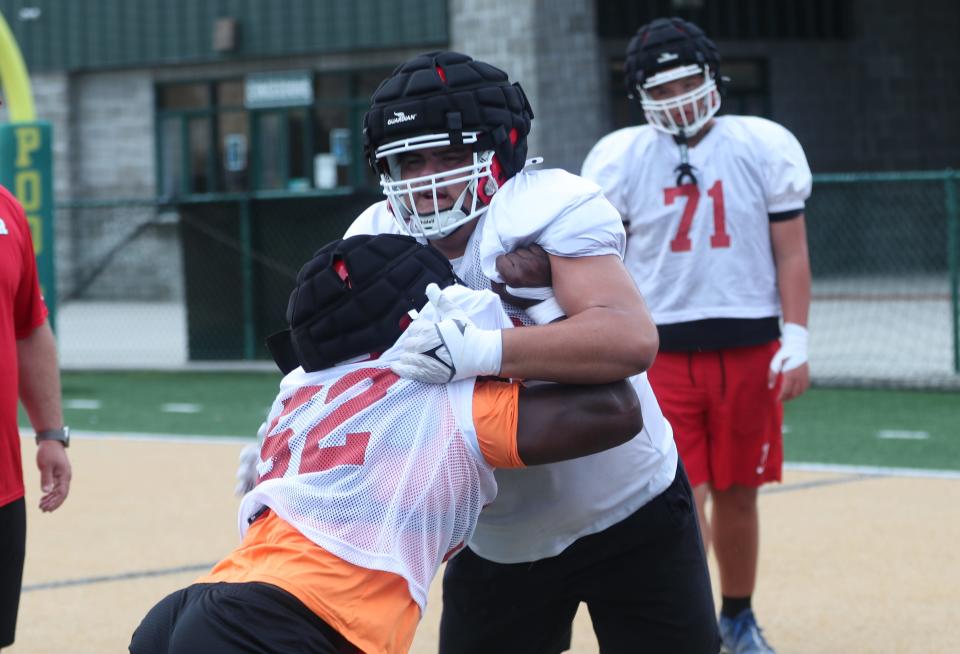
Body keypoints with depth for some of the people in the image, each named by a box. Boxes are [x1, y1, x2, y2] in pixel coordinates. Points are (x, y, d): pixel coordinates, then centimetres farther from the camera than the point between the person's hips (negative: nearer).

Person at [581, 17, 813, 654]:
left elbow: (791, 254, 3)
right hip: (662, 351, -1)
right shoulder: (618, 159, 0)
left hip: (749, 350, 1)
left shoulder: (765, 147, 0)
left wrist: (796, 342, -4)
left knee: (738, 493, 11)